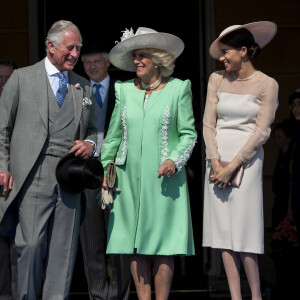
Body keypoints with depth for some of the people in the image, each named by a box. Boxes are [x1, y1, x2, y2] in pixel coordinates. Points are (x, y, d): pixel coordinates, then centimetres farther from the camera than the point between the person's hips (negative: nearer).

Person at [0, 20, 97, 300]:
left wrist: (90, 144, 4)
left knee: (64, 250, 1)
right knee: (31, 245, -11)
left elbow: (92, 128, 27)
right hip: (33, 176, -4)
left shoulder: (83, 86, 17)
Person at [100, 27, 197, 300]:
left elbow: (189, 134, 3)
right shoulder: (124, 90, 11)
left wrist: (175, 160, -13)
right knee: (136, 247, 2)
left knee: (162, 246, -4)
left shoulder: (178, 89, 2)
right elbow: (114, 134, 16)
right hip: (130, 178, 3)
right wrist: (107, 168, 10)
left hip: (164, 179, -3)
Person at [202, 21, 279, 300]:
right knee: (223, 228, 0)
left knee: (244, 229, -8)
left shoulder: (266, 85, -3)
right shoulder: (217, 80, 9)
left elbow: (261, 132, -7)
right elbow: (208, 123, 6)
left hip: (247, 159, -4)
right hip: (218, 158, 4)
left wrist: (232, 167, -11)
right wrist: (215, 163, -6)